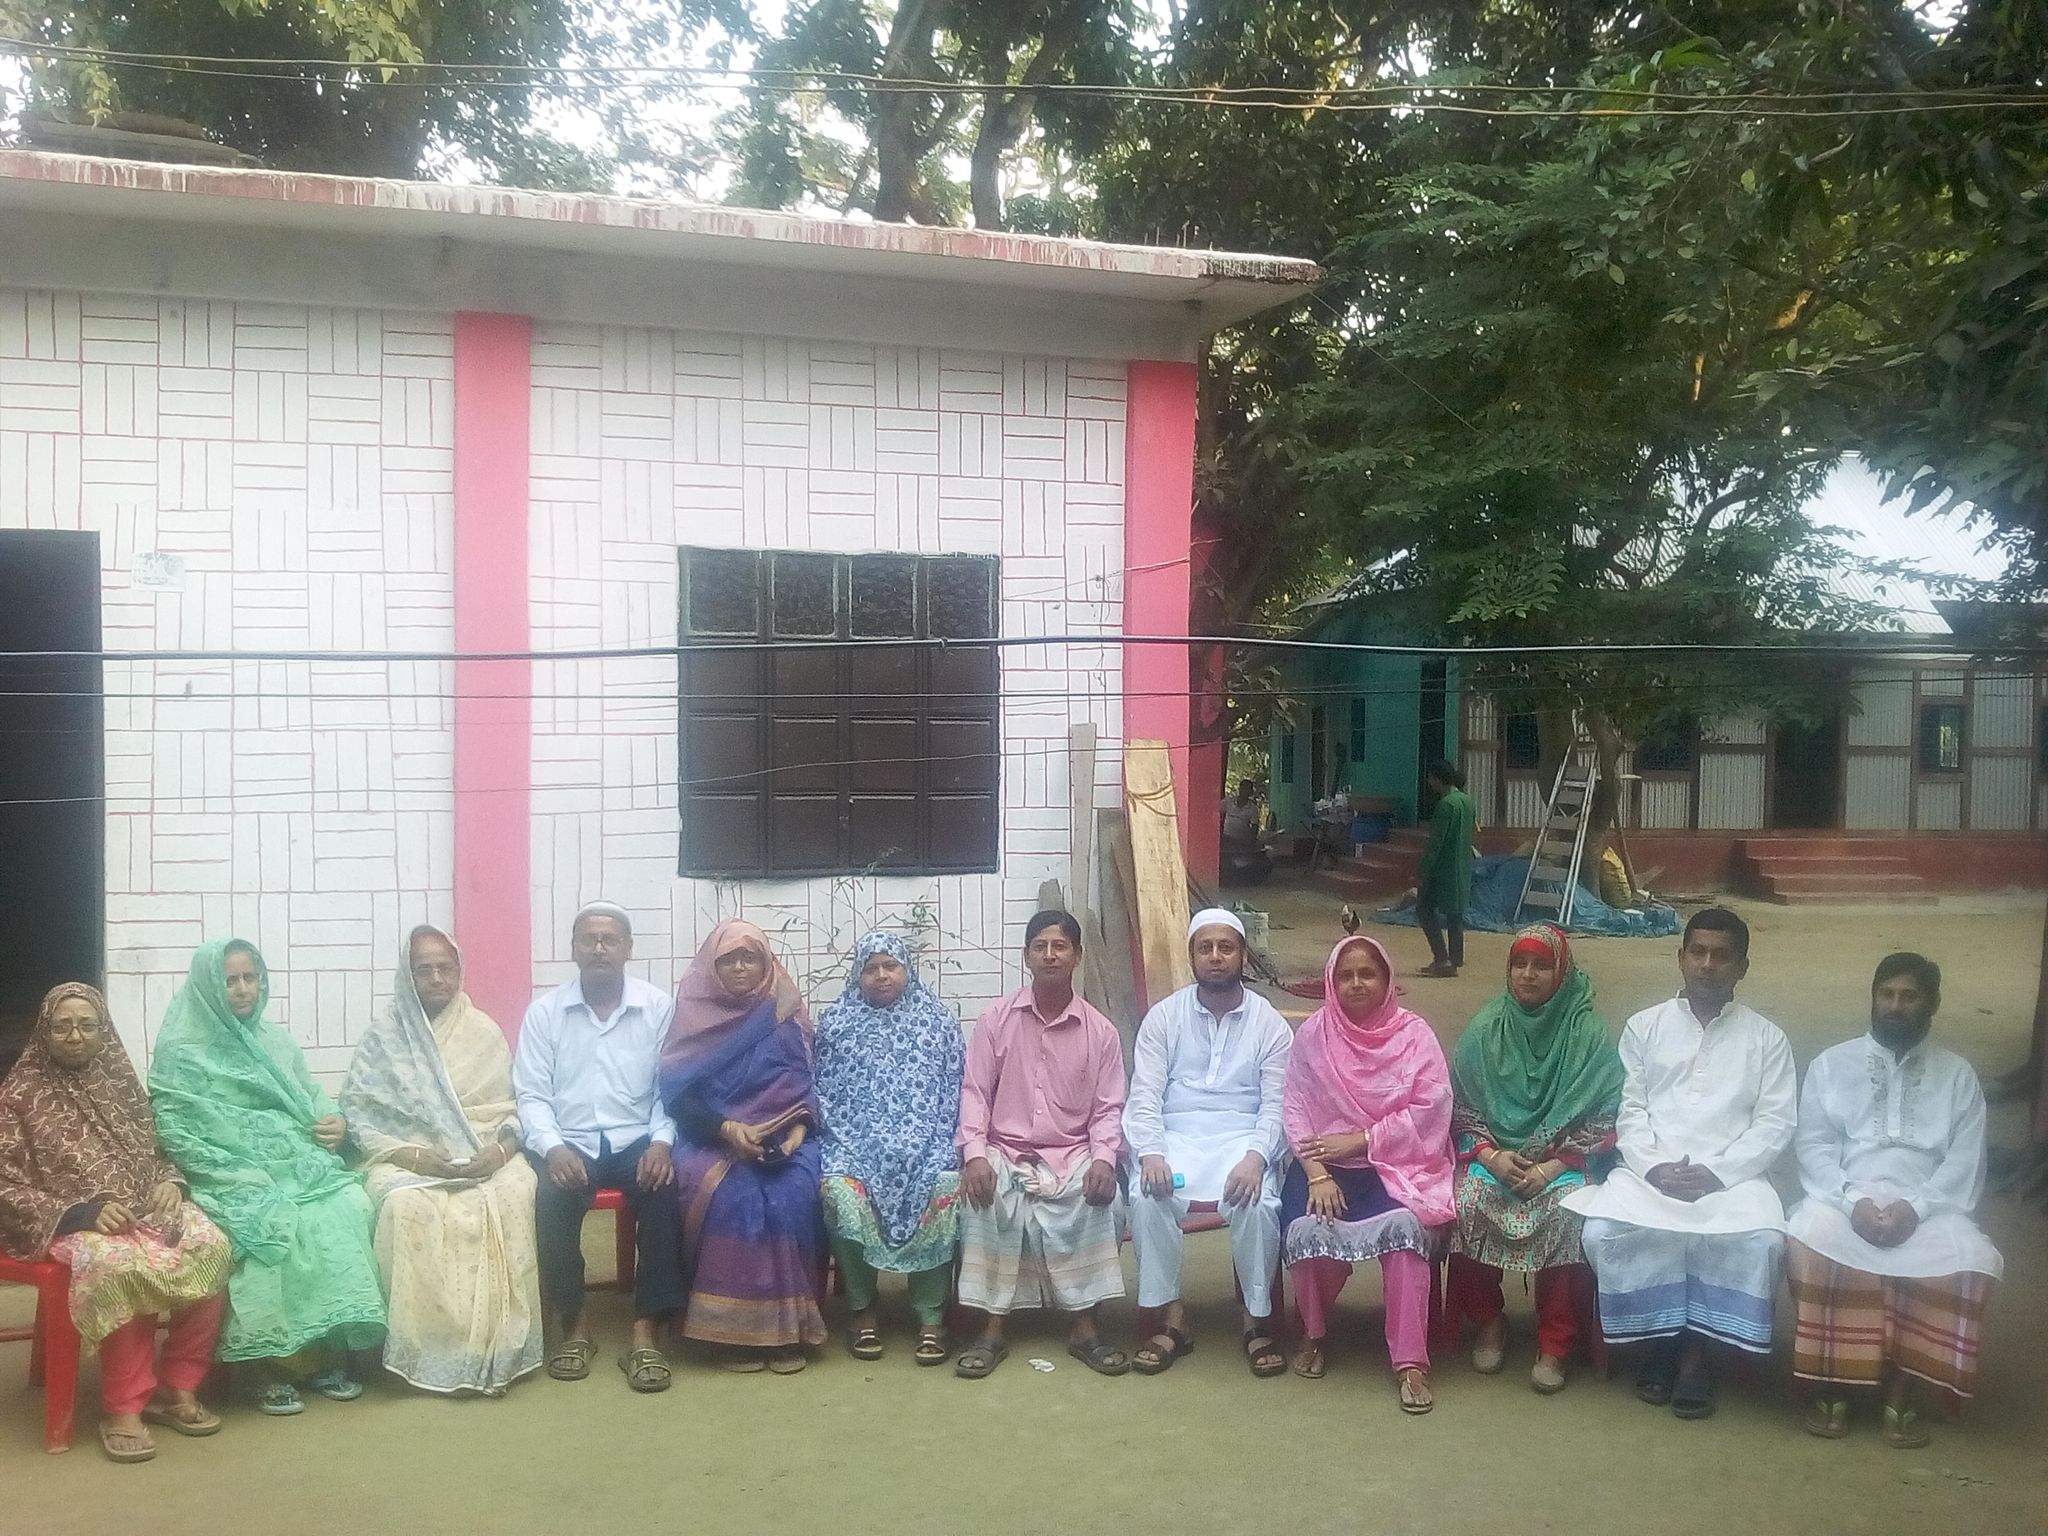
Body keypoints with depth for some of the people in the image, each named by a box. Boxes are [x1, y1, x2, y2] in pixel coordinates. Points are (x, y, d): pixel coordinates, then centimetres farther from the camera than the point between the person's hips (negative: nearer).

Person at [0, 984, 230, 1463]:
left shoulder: (120, 1082, 15)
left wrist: (171, 1182, -2)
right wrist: (81, 1212, -17)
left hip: (144, 1207, 5)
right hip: (69, 1222, -4)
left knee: (212, 1248, -26)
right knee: (123, 1265, -39)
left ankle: (176, 1386, -15)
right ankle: (124, 1406, -25)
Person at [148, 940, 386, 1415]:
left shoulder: (277, 1042, 20)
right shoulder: (181, 1054, 3)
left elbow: (315, 1099, 23)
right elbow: (174, 1134, -5)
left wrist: (340, 1123, -1)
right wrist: (240, 1176, -15)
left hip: (300, 1165, 5)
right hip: (232, 1180, -4)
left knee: (351, 1206, -25)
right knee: (277, 1224, -34)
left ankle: (332, 1347, -19)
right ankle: (278, 1361, -20)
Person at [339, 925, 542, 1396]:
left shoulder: (484, 1032, 11)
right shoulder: (382, 1039, 7)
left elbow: (511, 1109, 9)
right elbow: (358, 1117, 0)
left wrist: (501, 1149, -13)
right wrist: (414, 1155, -15)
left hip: (483, 1158, 1)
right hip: (406, 1159, -1)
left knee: (515, 1195, -31)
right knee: (408, 1207, -35)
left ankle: (498, 1350, -25)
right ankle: (428, 1353, -25)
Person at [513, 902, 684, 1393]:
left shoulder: (659, 1007, 4)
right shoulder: (544, 1011, 5)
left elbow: (671, 1089, 2)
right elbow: (531, 1094, 1)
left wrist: (661, 1142, -16)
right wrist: (553, 1147, -17)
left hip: (637, 1140, 0)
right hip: (569, 1141, 0)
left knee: (666, 1191, -31)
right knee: (552, 1196, -32)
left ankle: (646, 1332, -24)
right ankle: (573, 1324, -11)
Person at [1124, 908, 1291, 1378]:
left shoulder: (1269, 1022, 4)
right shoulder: (1164, 1017, 6)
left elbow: (1277, 1105, -2)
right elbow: (1144, 1096, -1)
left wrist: (1256, 1156, -22)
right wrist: (1151, 1153, -20)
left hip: (1243, 1138, -1)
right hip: (1177, 1136, 1)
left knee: (1258, 1203, -31)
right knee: (1147, 1198, -30)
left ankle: (1258, 1320, -9)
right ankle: (1171, 1319, -13)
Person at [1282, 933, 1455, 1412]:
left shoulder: (1414, 1034, -2)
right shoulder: (1312, 1034, 2)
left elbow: (1429, 1112, -9)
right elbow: (1295, 1110, -3)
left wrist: (1358, 1140, -15)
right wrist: (1317, 1174, -17)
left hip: (1398, 1162, -1)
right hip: (1327, 1162, 1)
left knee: (1404, 1225, -33)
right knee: (1308, 1229, -28)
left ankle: (1410, 1360, -23)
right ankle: (1314, 1333, 2)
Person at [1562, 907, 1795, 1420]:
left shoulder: (1766, 1038, 10)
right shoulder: (1644, 1027, 13)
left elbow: (1774, 1124, 2)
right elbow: (1630, 1112, 7)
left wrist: (1716, 1171, -12)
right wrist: (1653, 1166, -12)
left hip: (1731, 1175, 0)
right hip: (1649, 1170, 1)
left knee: (1761, 1239, -31)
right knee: (1603, 1230, -28)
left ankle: (1696, 1345, -12)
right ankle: (1661, 1335, -5)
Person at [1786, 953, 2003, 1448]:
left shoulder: (1958, 1075, 13)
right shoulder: (1831, 1064, 11)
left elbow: (1964, 1162, 3)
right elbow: (1812, 1146, 2)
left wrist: (1915, 1207, -15)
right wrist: (1853, 1200, -16)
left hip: (1928, 1208, 1)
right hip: (1843, 1200, 0)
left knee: (1972, 1259, -31)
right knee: (1809, 1240, -34)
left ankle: (1901, 1387, -16)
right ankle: (1830, 1383, -17)